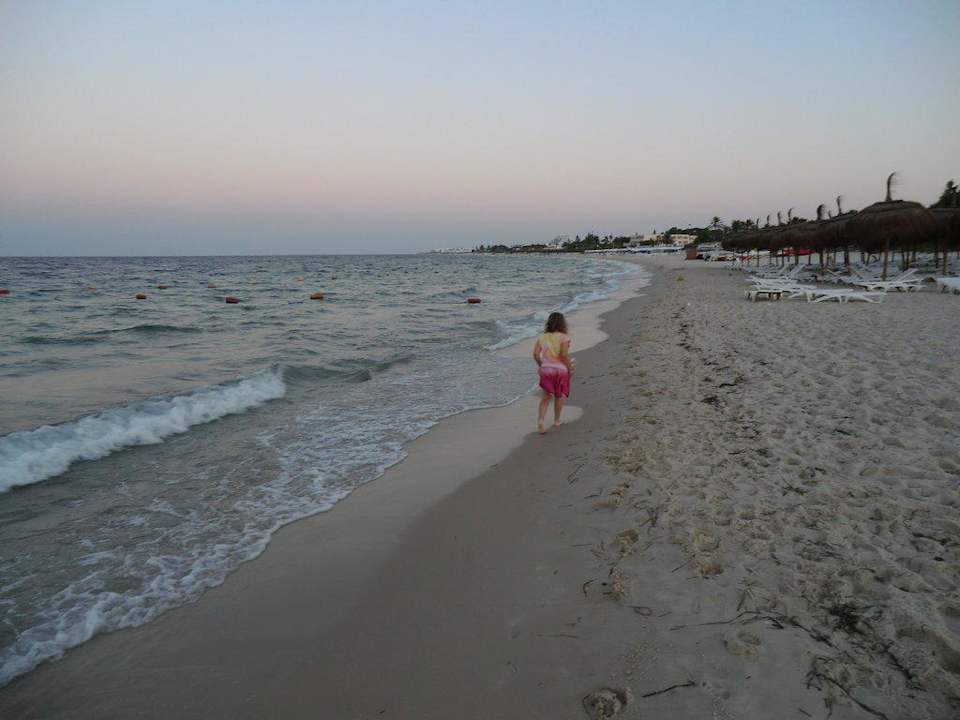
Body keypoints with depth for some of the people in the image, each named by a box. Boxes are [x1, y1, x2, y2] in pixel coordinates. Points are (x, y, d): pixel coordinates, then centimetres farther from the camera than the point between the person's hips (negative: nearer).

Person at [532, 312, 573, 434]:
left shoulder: (542, 337, 4)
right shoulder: (564, 337, -9)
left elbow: (536, 353, -4)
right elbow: (564, 355, -19)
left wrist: (540, 365, 10)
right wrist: (569, 369, -6)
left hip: (546, 369, 3)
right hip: (561, 369, -3)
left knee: (546, 396, 9)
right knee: (559, 396, 17)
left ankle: (540, 420, -8)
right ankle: (556, 420, 29)